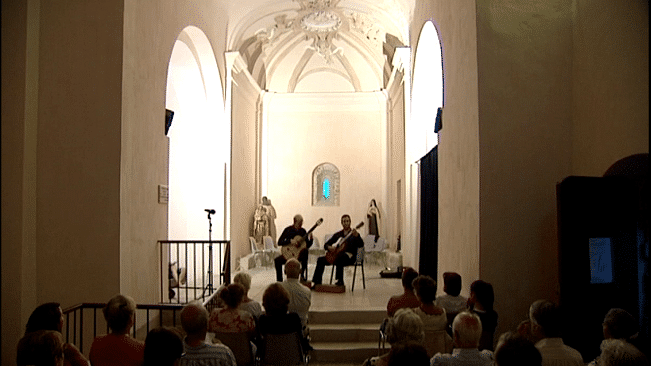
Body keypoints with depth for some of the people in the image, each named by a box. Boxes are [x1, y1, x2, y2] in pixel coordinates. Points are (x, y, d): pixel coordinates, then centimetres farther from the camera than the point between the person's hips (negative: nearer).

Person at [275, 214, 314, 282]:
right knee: (277, 260, -27)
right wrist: (290, 241, -24)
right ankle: (279, 281, -16)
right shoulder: (288, 230, -3)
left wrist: (311, 239, -15)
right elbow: (279, 242, -11)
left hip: (299, 254, 1)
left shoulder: (303, 231, 4)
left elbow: (307, 246, 5)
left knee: (305, 251, -34)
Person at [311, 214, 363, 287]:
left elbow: (361, 245, -19)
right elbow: (326, 244, 14)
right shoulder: (338, 234, 13)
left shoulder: (354, 234, -1)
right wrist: (329, 247, -10)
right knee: (320, 260, -12)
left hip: (350, 257, -6)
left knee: (340, 256, -39)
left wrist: (356, 236, -37)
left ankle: (340, 280, -34)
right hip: (337, 256, 6)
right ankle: (317, 282, -8)